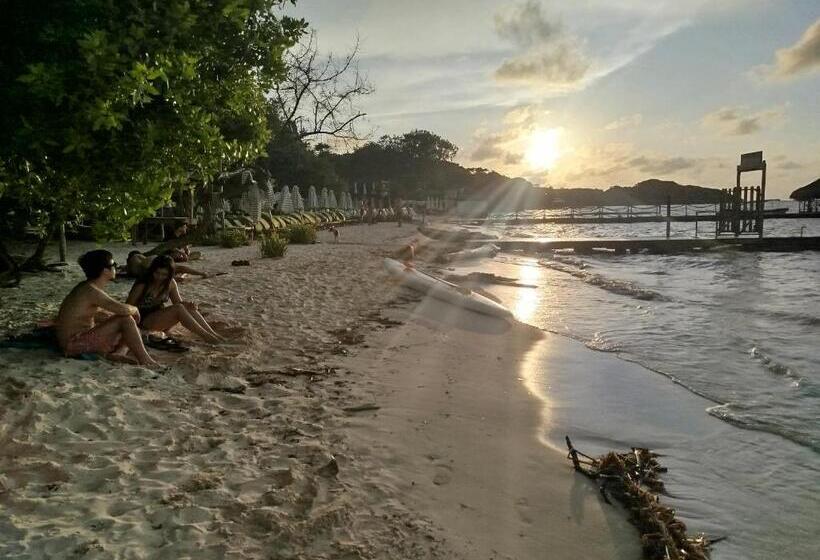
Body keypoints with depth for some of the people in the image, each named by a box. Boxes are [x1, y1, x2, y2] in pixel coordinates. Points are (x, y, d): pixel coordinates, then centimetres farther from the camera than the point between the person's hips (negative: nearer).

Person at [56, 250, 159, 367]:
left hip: (84, 334, 10)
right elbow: (122, 309, -30)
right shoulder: (91, 291, -22)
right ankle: (144, 359, -17)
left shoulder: (87, 287, 9)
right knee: (126, 319, -20)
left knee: (134, 330, 10)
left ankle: (117, 353, -17)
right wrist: (134, 309, -9)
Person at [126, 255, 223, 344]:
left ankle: (214, 335, -30)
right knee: (179, 309, -28)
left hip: (160, 319, 6)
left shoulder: (171, 284, 1)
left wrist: (186, 305, -22)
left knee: (188, 307, -20)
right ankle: (207, 337, -35)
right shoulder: (142, 286, -15)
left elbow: (178, 302, 1)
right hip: (143, 322, -6)